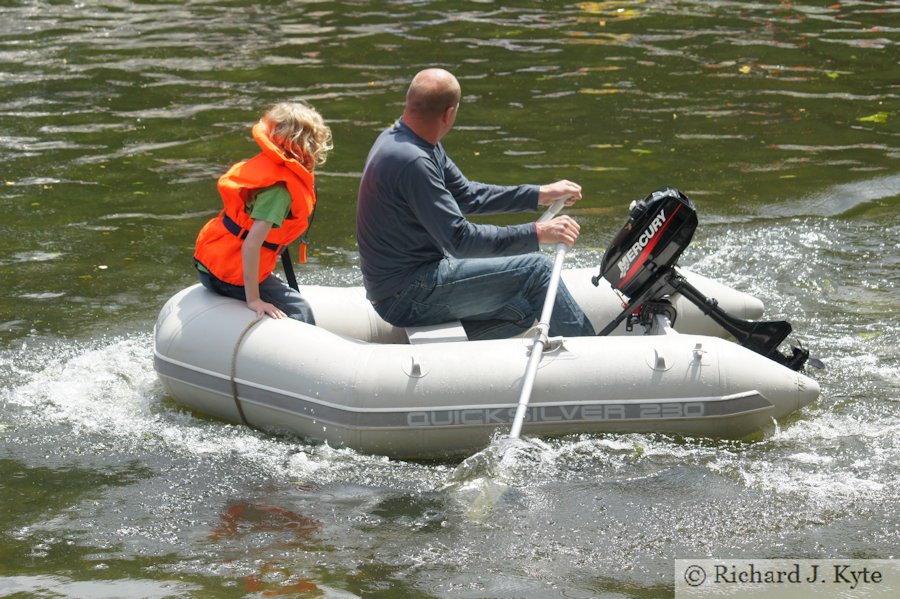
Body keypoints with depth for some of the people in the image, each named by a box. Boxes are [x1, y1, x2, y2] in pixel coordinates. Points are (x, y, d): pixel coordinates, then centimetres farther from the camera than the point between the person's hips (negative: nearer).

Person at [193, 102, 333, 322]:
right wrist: (253, 299, -25)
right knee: (299, 313, -6)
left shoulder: (266, 164, 3)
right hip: (231, 275, -9)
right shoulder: (280, 189, -23)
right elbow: (251, 244, -29)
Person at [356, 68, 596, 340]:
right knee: (535, 269, -10)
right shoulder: (412, 162, -25)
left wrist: (540, 194, 13)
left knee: (522, 312, 10)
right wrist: (537, 233, -23)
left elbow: (466, 196, 17)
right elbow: (460, 239, -26)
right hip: (407, 295, -10)